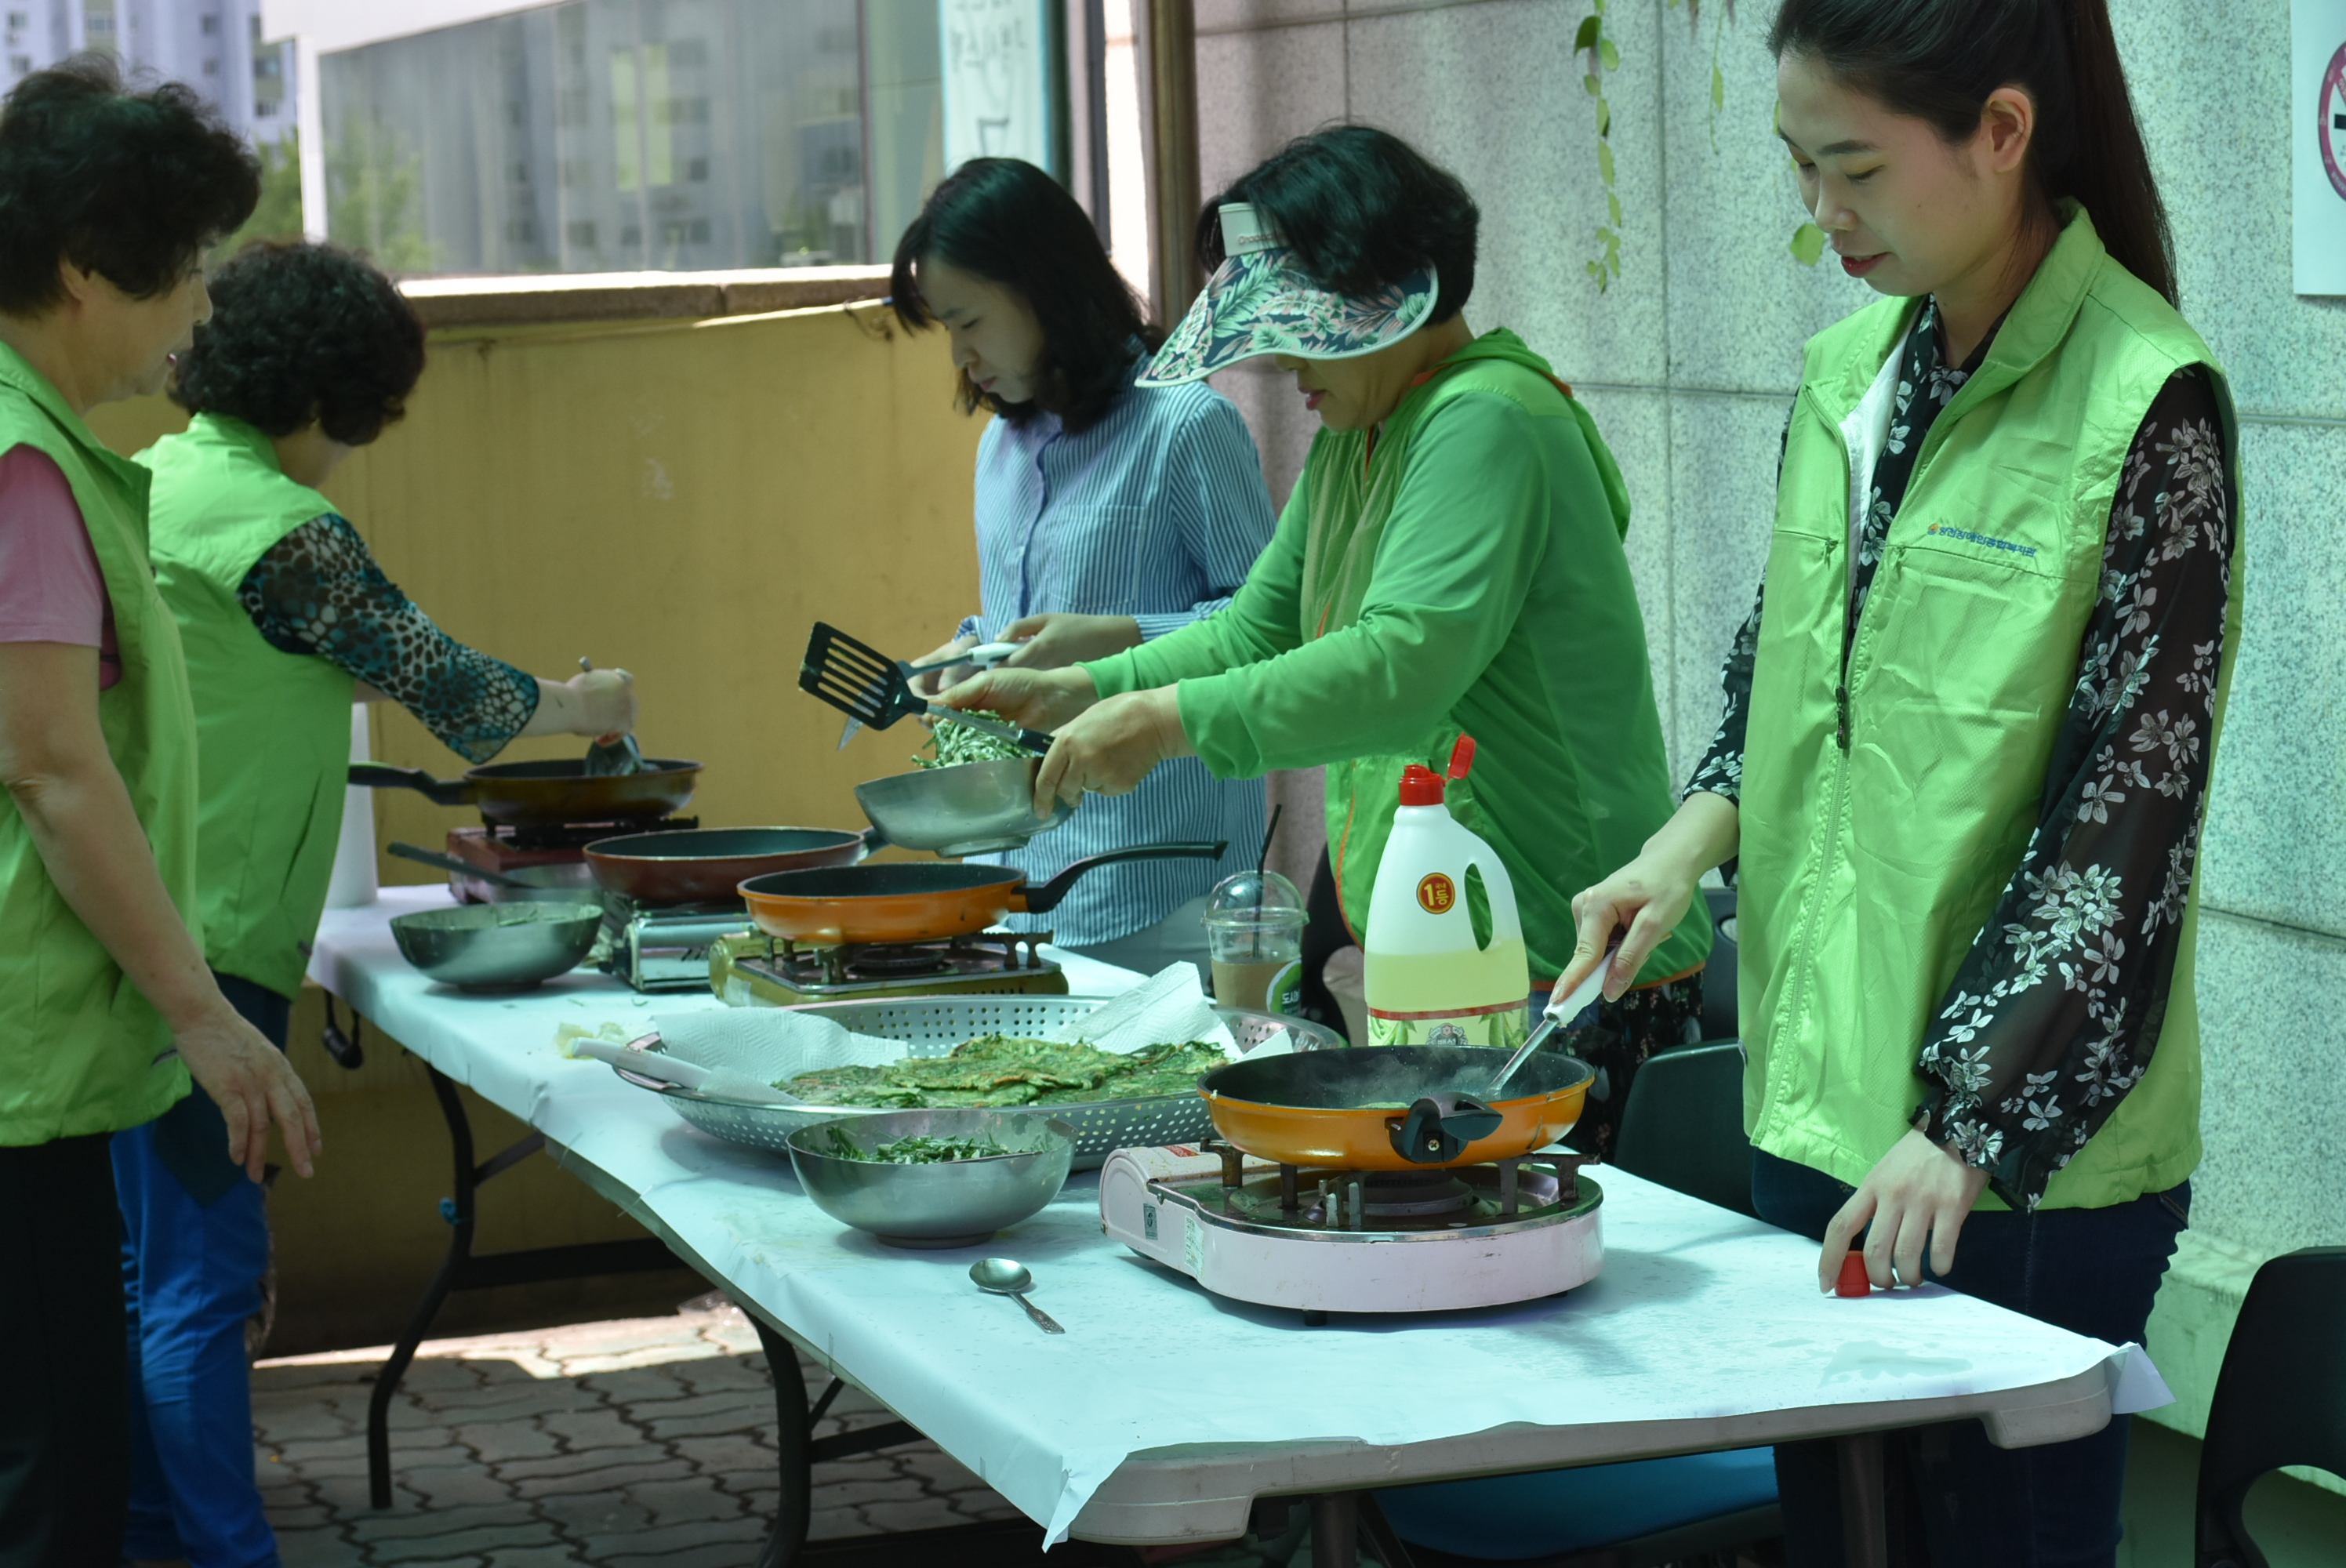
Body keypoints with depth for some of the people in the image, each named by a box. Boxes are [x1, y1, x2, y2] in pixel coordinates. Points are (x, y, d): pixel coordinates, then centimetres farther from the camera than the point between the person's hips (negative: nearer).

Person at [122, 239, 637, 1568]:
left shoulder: (159, 478, 11)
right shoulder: (280, 528, -16)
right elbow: (449, 690, -8)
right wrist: (584, 704, 9)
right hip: (203, 946, -10)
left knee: (154, 1256, 16)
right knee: (206, 1268, -7)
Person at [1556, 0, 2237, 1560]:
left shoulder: (2148, 404, -14)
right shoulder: (1849, 371, 7)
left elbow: (2127, 817, -15)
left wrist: (1971, 1124, -19)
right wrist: (1699, 831, -1)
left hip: (2023, 1156, -7)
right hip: (1816, 1095, 7)